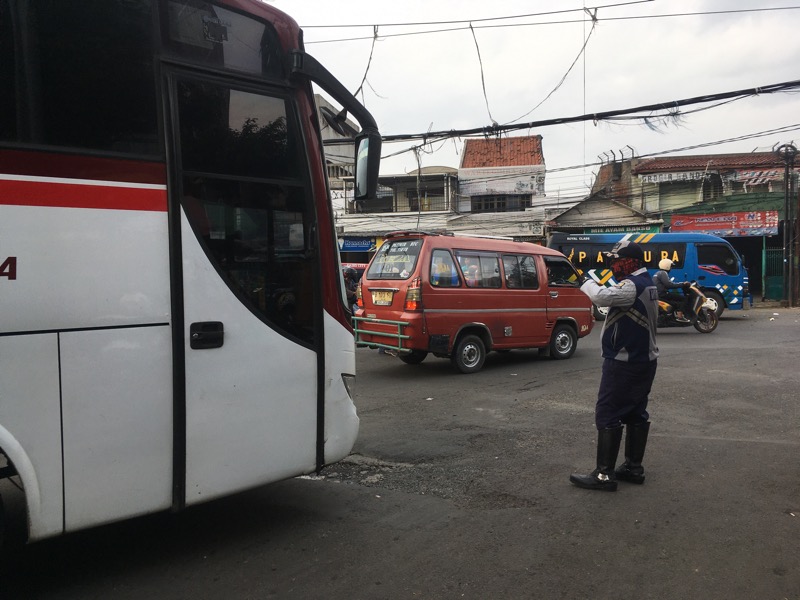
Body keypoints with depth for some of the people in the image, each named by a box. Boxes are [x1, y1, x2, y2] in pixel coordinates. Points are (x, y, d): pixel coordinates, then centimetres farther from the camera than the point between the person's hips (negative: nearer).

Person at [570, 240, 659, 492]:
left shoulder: (633, 285, -20)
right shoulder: (646, 283, 13)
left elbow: (603, 297, -33)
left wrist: (586, 282, -17)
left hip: (624, 362, -10)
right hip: (643, 360, 10)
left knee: (607, 415, -6)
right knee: (636, 413, 14)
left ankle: (604, 474, -3)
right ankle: (634, 467, 21)